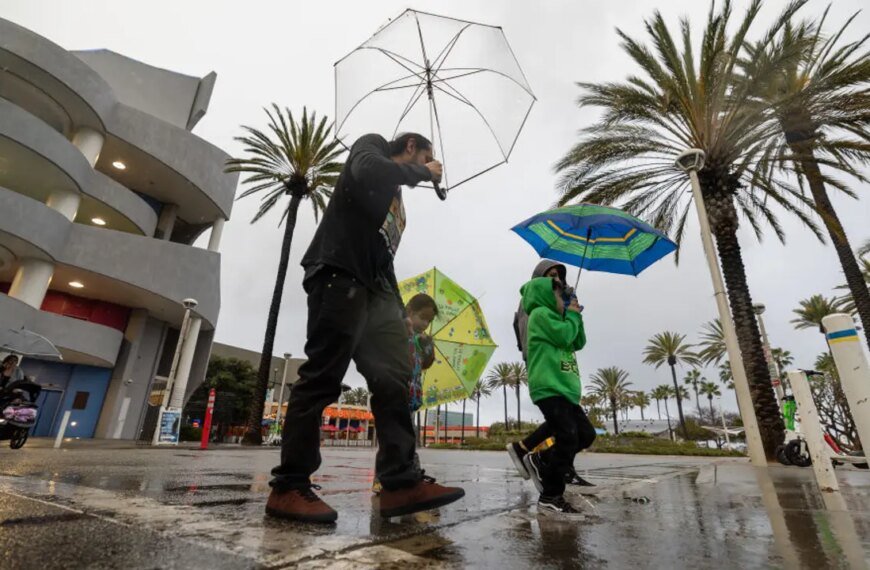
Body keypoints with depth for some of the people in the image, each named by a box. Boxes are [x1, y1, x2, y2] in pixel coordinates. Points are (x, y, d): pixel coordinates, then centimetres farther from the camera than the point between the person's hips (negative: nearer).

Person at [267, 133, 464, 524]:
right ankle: (288, 488, -5)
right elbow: (367, 173, -13)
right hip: (339, 275, -8)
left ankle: (401, 483, -6)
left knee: (394, 380, -5)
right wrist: (423, 172, 2)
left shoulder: (396, 201, 33)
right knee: (322, 378, -12)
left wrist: (401, 312, 16)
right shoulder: (372, 145, 14)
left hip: (374, 287, 9)